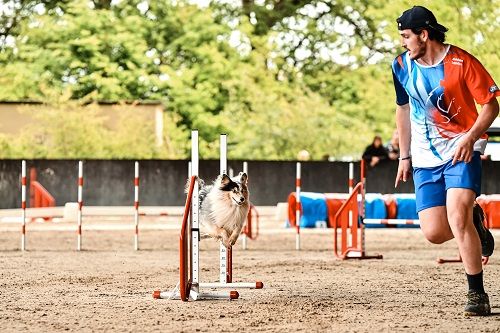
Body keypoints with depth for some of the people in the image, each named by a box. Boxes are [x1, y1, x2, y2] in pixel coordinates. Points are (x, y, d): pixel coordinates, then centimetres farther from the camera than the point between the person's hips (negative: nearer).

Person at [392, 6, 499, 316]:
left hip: (462, 150, -5)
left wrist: (470, 138, -22)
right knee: (435, 233, -6)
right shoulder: (402, 65, 3)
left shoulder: (461, 62, -12)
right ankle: (473, 220, 29)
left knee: (457, 216, -22)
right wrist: (405, 156, 16)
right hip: (426, 159, 5)